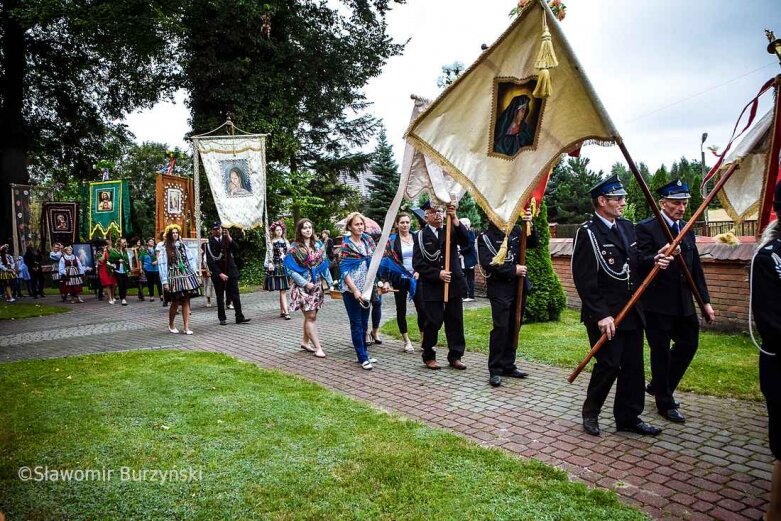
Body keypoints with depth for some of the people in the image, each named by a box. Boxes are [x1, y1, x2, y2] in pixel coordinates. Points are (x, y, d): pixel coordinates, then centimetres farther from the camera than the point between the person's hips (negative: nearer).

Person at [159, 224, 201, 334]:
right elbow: (162, 265, -7)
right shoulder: (165, 249, -4)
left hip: (186, 276, 3)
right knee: (175, 303, 3)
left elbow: (190, 260, 12)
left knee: (186, 302, 1)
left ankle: (187, 327, 3)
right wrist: (165, 282, -12)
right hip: (174, 278, -3)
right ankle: (171, 325, 25)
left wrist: (193, 274, 6)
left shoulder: (182, 246, 9)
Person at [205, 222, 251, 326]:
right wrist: (220, 274, -13)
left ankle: (239, 317, 1)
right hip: (218, 274, -2)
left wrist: (229, 238, -18)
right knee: (220, 297, 6)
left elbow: (236, 250, -7)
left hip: (231, 272, 2)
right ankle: (222, 319, 12)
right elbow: (210, 261, -6)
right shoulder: (210, 243, -2)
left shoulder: (227, 239, 7)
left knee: (235, 295, 0)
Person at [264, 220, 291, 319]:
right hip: (276, 267, -3)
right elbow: (269, 255, -1)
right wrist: (270, 264, -12)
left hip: (286, 266, 3)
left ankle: (282, 311, 14)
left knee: (283, 290, 5)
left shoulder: (286, 241, 12)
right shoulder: (272, 242, 3)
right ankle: (286, 312, -12)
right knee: (282, 291, -8)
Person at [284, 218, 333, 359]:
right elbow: (291, 270, -9)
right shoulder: (294, 248, -7)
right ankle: (318, 347, -4)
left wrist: (330, 282, 6)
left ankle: (305, 342, 27)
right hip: (302, 286, -5)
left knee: (311, 316, 11)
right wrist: (305, 283, -15)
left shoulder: (318, 245, 7)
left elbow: (324, 264, 11)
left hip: (316, 285, 5)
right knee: (311, 316, -7)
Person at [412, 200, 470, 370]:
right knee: (433, 322, 2)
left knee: (455, 321, 7)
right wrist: (437, 274, -16)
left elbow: (465, 241, -13)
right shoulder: (421, 236, 0)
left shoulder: (451, 230, 8)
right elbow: (418, 264, -5)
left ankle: (455, 356, 20)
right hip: (431, 287, -3)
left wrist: (455, 219, -24)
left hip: (453, 284, 3)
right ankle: (429, 356, 19)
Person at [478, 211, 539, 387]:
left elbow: (534, 243, 6)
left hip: (518, 287, 5)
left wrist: (529, 225, -10)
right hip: (499, 289, -5)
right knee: (501, 328, -8)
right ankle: (495, 370, 0)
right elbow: (487, 263, -15)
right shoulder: (486, 237, -5)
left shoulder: (515, 231, 9)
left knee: (513, 327, 10)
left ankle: (508, 365, 21)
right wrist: (513, 270, -15)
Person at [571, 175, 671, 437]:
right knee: (608, 365, -2)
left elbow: (634, 264, 19)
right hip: (605, 315, -7)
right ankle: (590, 413, 20)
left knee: (633, 366, 11)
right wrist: (600, 315, -20)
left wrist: (653, 261, -3)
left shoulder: (627, 227, 12)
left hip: (631, 312, 8)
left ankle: (628, 417, 26)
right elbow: (584, 279, -17)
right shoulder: (588, 232, -13)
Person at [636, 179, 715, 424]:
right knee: (661, 352, 4)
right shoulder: (646, 228, -11)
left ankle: (658, 385, 35)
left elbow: (696, 268, 15)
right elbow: (640, 264, -22)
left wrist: (705, 301, 13)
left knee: (689, 344, 15)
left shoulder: (686, 229, 11)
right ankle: (665, 403, 21)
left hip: (683, 301, 7)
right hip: (657, 303, -7)